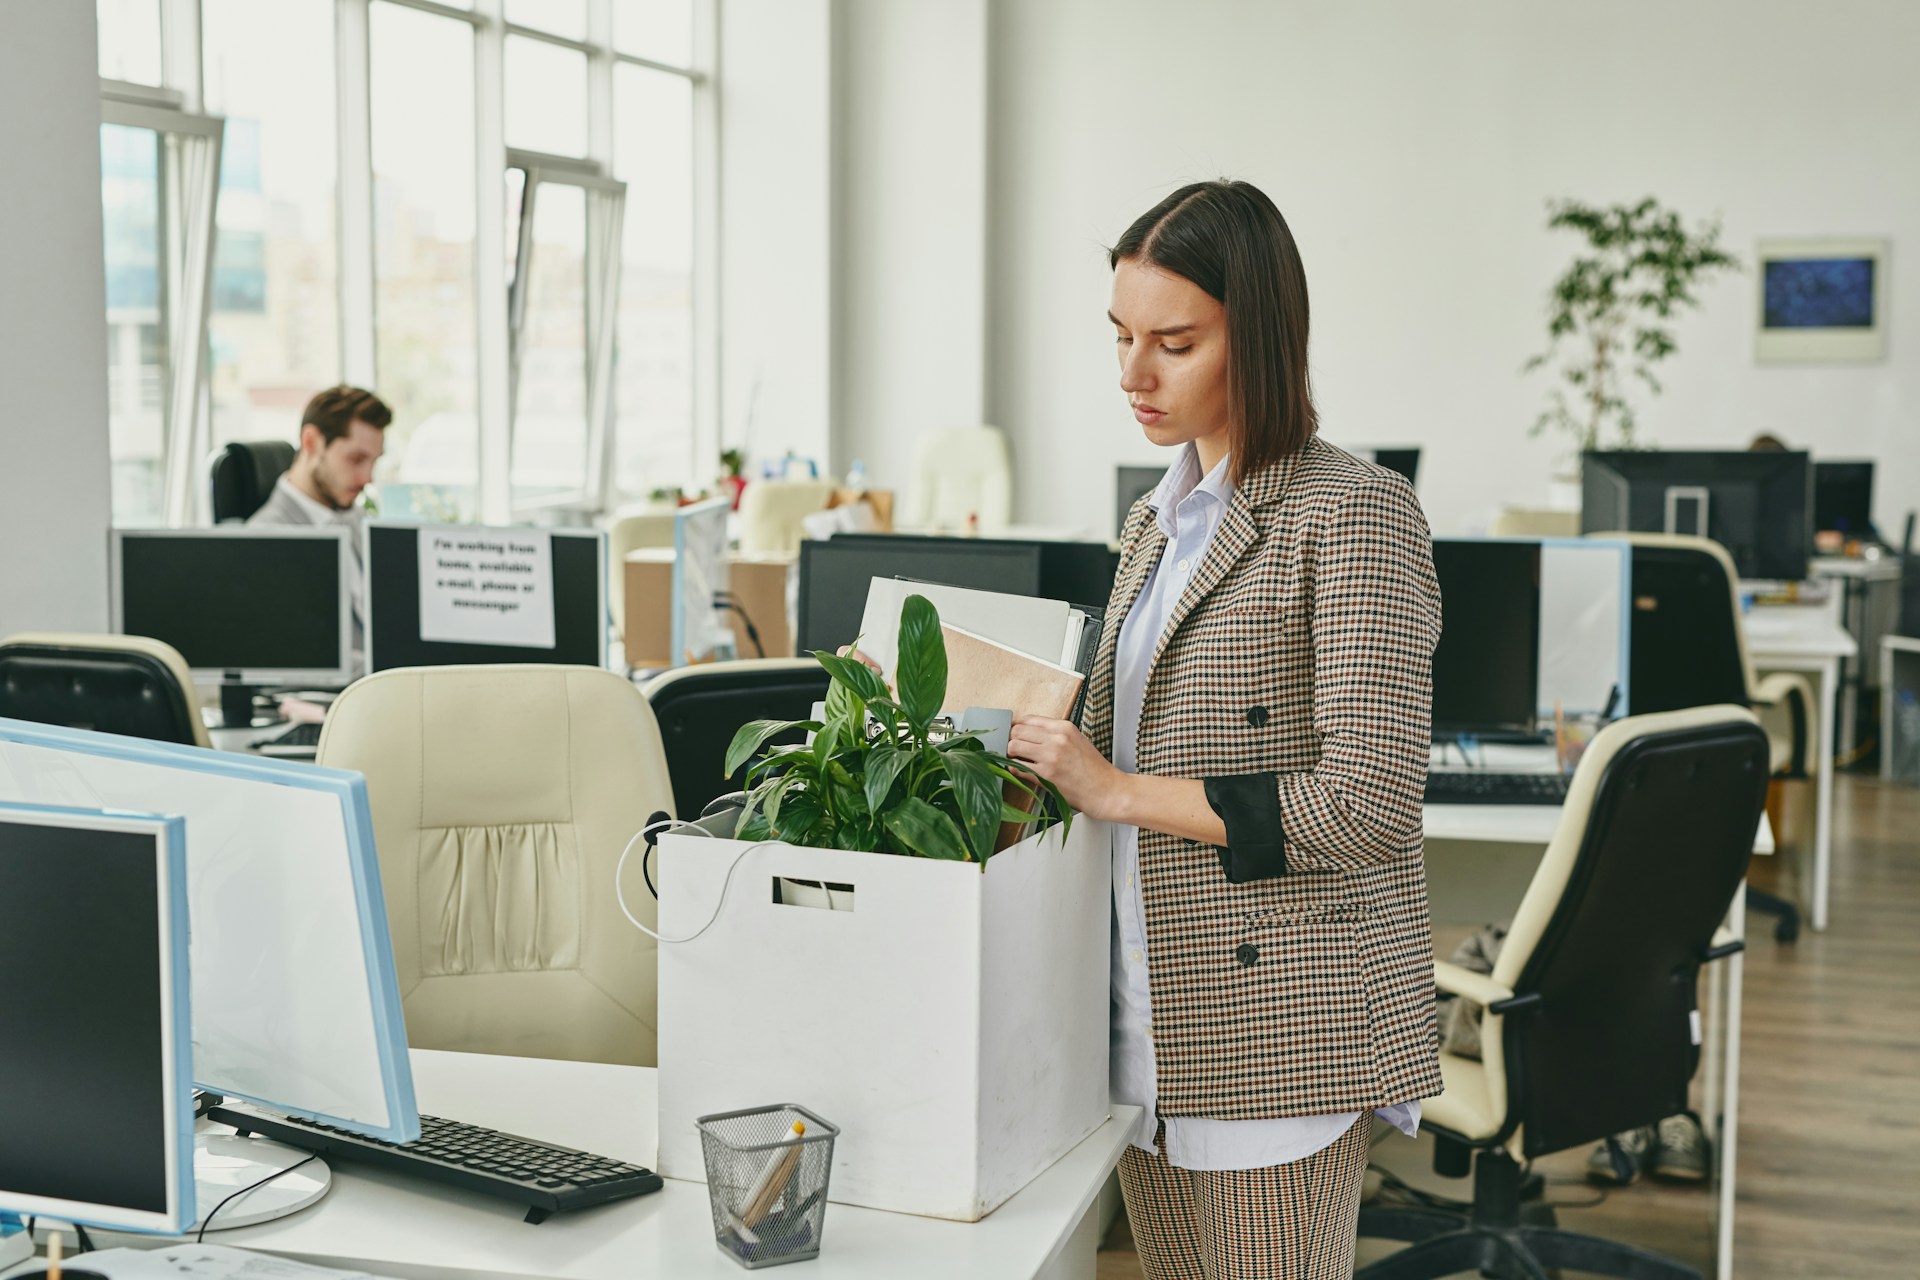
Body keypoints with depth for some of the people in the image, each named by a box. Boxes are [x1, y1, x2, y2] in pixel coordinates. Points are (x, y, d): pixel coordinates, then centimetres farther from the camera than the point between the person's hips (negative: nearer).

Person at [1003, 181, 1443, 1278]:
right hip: (1155, 1020, 7)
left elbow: (1370, 804, -19)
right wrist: (1044, 754, 3)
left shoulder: (1354, 513, -11)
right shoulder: (1159, 525, 14)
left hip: (1279, 1022, -7)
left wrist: (1116, 792, -16)